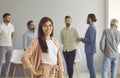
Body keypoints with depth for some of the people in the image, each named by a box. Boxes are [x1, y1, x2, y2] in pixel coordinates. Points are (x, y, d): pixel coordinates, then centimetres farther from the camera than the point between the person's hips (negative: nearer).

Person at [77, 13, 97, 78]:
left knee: (90, 66, -4)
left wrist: (81, 39, -13)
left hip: (90, 50, -10)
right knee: (90, 66, 16)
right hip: (90, 49, 10)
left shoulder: (91, 28, -18)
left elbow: (90, 39, -23)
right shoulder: (92, 27, 13)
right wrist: (82, 39, 11)